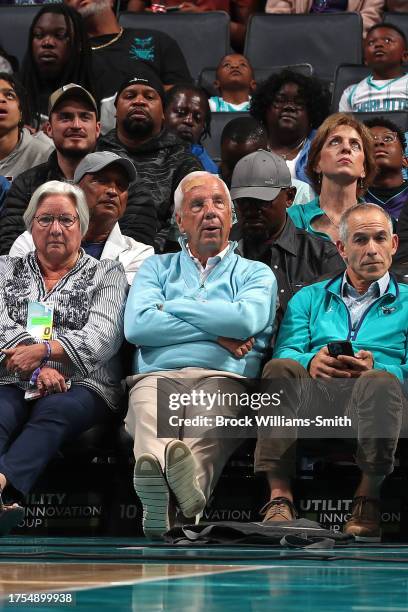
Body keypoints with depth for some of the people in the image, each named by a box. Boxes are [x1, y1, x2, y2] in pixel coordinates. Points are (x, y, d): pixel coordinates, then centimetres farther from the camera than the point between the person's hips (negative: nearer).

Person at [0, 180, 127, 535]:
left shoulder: (106, 274, 17)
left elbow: (104, 337, 0)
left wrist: (43, 351, -13)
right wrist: (38, 368, -11)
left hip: (82, 386, -1)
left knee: (55, 411, -38)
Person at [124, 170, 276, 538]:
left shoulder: (255, 273, 24)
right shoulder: (157, 267, 28)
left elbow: (245, 319, -1)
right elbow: (137, 326, 8)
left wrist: (171, 306, 7)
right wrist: (217, 334, 3)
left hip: (223, 378, -1)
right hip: (157, 377, 1)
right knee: (150, 406, -39)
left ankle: (192, 476, -70)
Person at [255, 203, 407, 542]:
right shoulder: (310, 298, 27)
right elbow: (286, 352, 9)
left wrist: (375, 368, -17)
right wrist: (311, 361, -15)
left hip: (374, 401, -2)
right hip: (314, 398, 2)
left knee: (381, 381, -36)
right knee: (280, 370, -30)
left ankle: (368, 498, -28)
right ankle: (279, 496, -35)